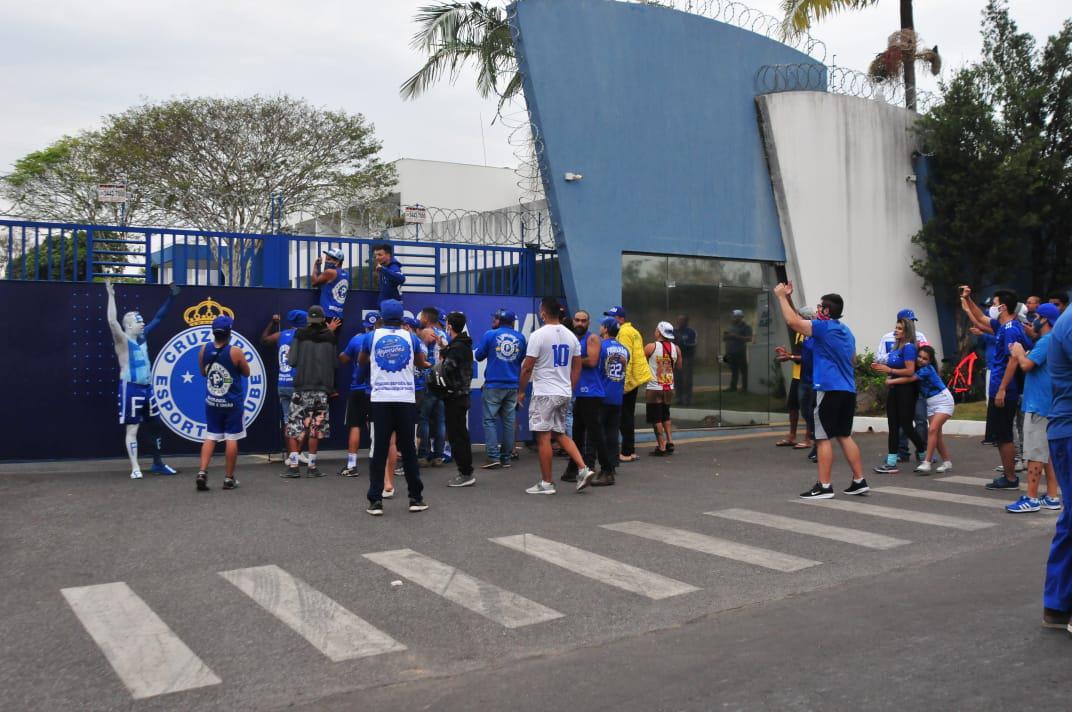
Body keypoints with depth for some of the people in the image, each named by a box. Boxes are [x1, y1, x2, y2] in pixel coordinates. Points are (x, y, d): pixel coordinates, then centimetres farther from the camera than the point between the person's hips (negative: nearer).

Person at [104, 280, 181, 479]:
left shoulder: (143, 337, 11)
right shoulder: (122, 340, -9)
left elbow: (158, 318, 17)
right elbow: (112, 322, -26)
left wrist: (170, 298, 14)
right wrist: (111, 296, -28)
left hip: (147, 388, 8)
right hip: (131, 389, -8)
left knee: (156, 425, 12)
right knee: (132, 428, -5)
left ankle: (158, 463, 22)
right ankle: (135, 468, -3)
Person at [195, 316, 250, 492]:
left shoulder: (204, 350, -3)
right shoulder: (235, 352, -16)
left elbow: (203, 373, 12)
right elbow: (246, 373, -1)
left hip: (212, 403, 4)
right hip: (232, 403, -4)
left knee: (210, 437, 13)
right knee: (231, 439, 5)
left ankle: (202, 472, 0)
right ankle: (229, 478, 11)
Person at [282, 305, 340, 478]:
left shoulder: (300, 335, -3)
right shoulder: (330, 337, 3)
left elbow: (292, 361, -6)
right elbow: (335, 363, 4)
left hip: (302, 387, -1)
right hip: (322, 387, 1)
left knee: (294, 425, 5)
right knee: (316, 427, 5)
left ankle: (293, 465, 1)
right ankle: (312, 466, 7)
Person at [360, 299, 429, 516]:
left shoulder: (372, 337, 3)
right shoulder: (410, 337, 4)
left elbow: (361, 361, 21)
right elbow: (422, 363, 19)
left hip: (380, 399, 0)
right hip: (405, 399, 0)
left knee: (379, 450, 3)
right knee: (408, 449, 8)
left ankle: (375, 500, -1)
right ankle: (416, 498, 12)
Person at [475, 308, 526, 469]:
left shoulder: (490, 335, -6)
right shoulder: (520, 337, 4)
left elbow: (479, 356, 3)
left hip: (493, 385, -3)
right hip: (513, 385, 4)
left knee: (490, 420, 2)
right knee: (509, 421, 9)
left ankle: (492, 456, -7)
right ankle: (506, 458, 12)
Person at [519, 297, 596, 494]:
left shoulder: (538, 335, -12)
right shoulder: (570, 336, 8)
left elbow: (527, 367, -11)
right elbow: (577, 367, 12)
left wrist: (521, 391, -1)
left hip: (544, 393, -7)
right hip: (564, 393, 7)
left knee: (543, 437, 1)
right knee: (561, 434, 19)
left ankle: (546, 483, 6)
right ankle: (583, 469, 6)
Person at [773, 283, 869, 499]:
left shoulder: (823, 327, -8)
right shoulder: (847, 332, 17)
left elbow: (792, 321, -15)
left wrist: (782, 296, -4)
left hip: (829, 390, -8)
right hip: (848, 390, 8)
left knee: (823, 438, -4)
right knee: (845, 436, 15)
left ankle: (824, 486, -3)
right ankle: (859, 481, 15)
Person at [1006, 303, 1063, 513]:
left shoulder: (1046, 341, -15)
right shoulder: (1053, 340, 17)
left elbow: (1026, 365, -24)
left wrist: (1019, 353, -5)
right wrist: (1021, 355, 8)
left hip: (1039, 405, -10)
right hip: (1048, 404, 10)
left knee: (1036, 453, -8)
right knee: (1048, 452, 11)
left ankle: (1031, 498, -6)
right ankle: (1052, 497, 14)